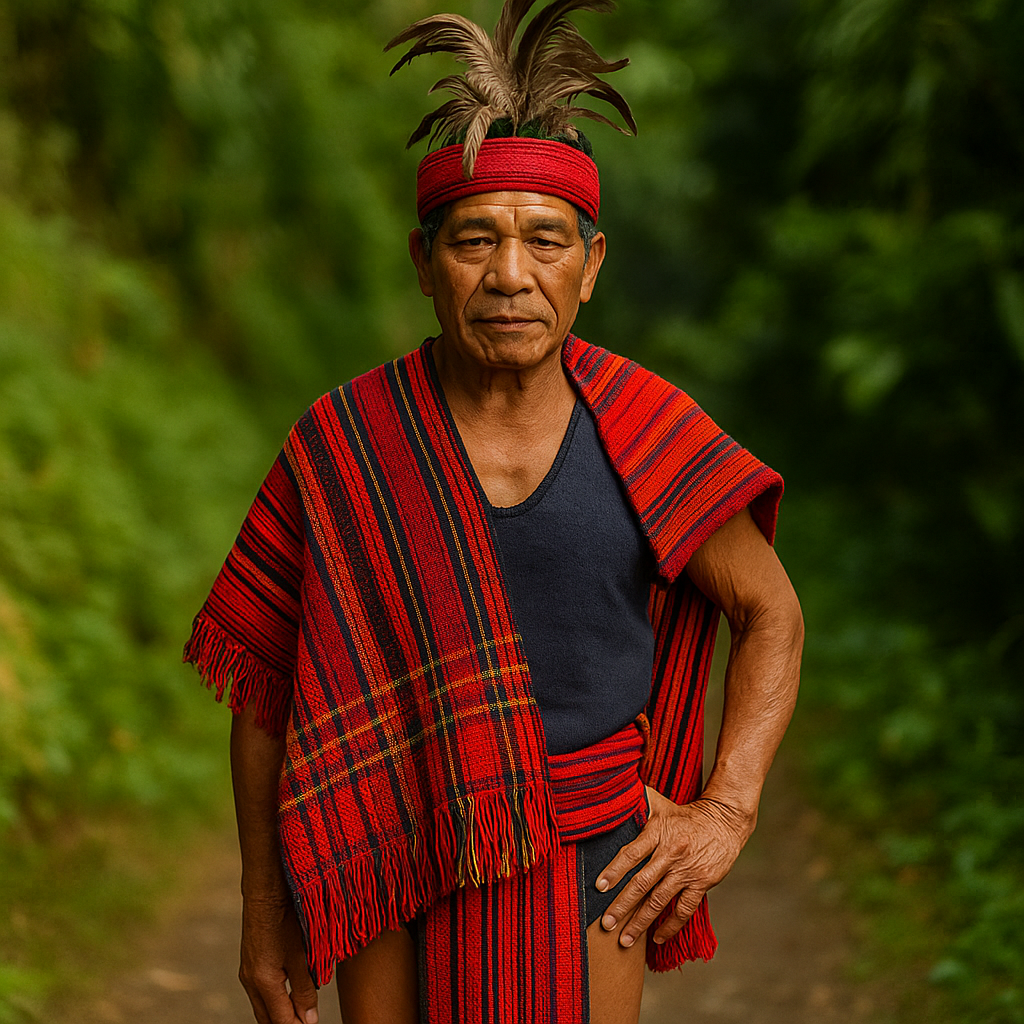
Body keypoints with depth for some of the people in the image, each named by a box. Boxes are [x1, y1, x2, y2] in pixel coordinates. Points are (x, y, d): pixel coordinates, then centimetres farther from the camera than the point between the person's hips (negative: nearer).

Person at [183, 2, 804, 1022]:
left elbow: (773, 614, 7)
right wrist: (266, 910, 2)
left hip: (589, 864, 1)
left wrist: (726, 811, -4)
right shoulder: (337, 446, -8)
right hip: (401, 861, 0)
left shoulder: (648, 435, -6)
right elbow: (261, 678, 0)